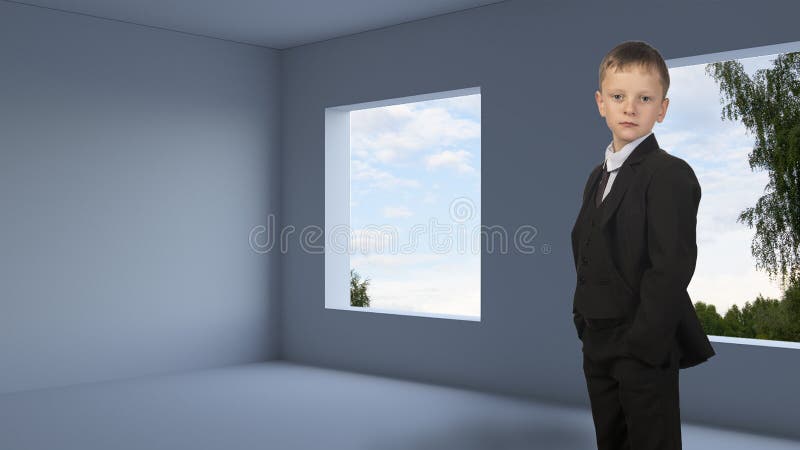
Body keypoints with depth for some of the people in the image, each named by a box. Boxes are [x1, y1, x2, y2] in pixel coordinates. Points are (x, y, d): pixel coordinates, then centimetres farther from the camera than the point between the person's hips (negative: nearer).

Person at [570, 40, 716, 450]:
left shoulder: (670, 174, -14)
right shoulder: (599, 175, 12)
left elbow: (672, 267, -20)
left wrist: (641, 342, -20)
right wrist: (584, 321, 9)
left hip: (645, 349, -8)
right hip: (597, 345, 8)